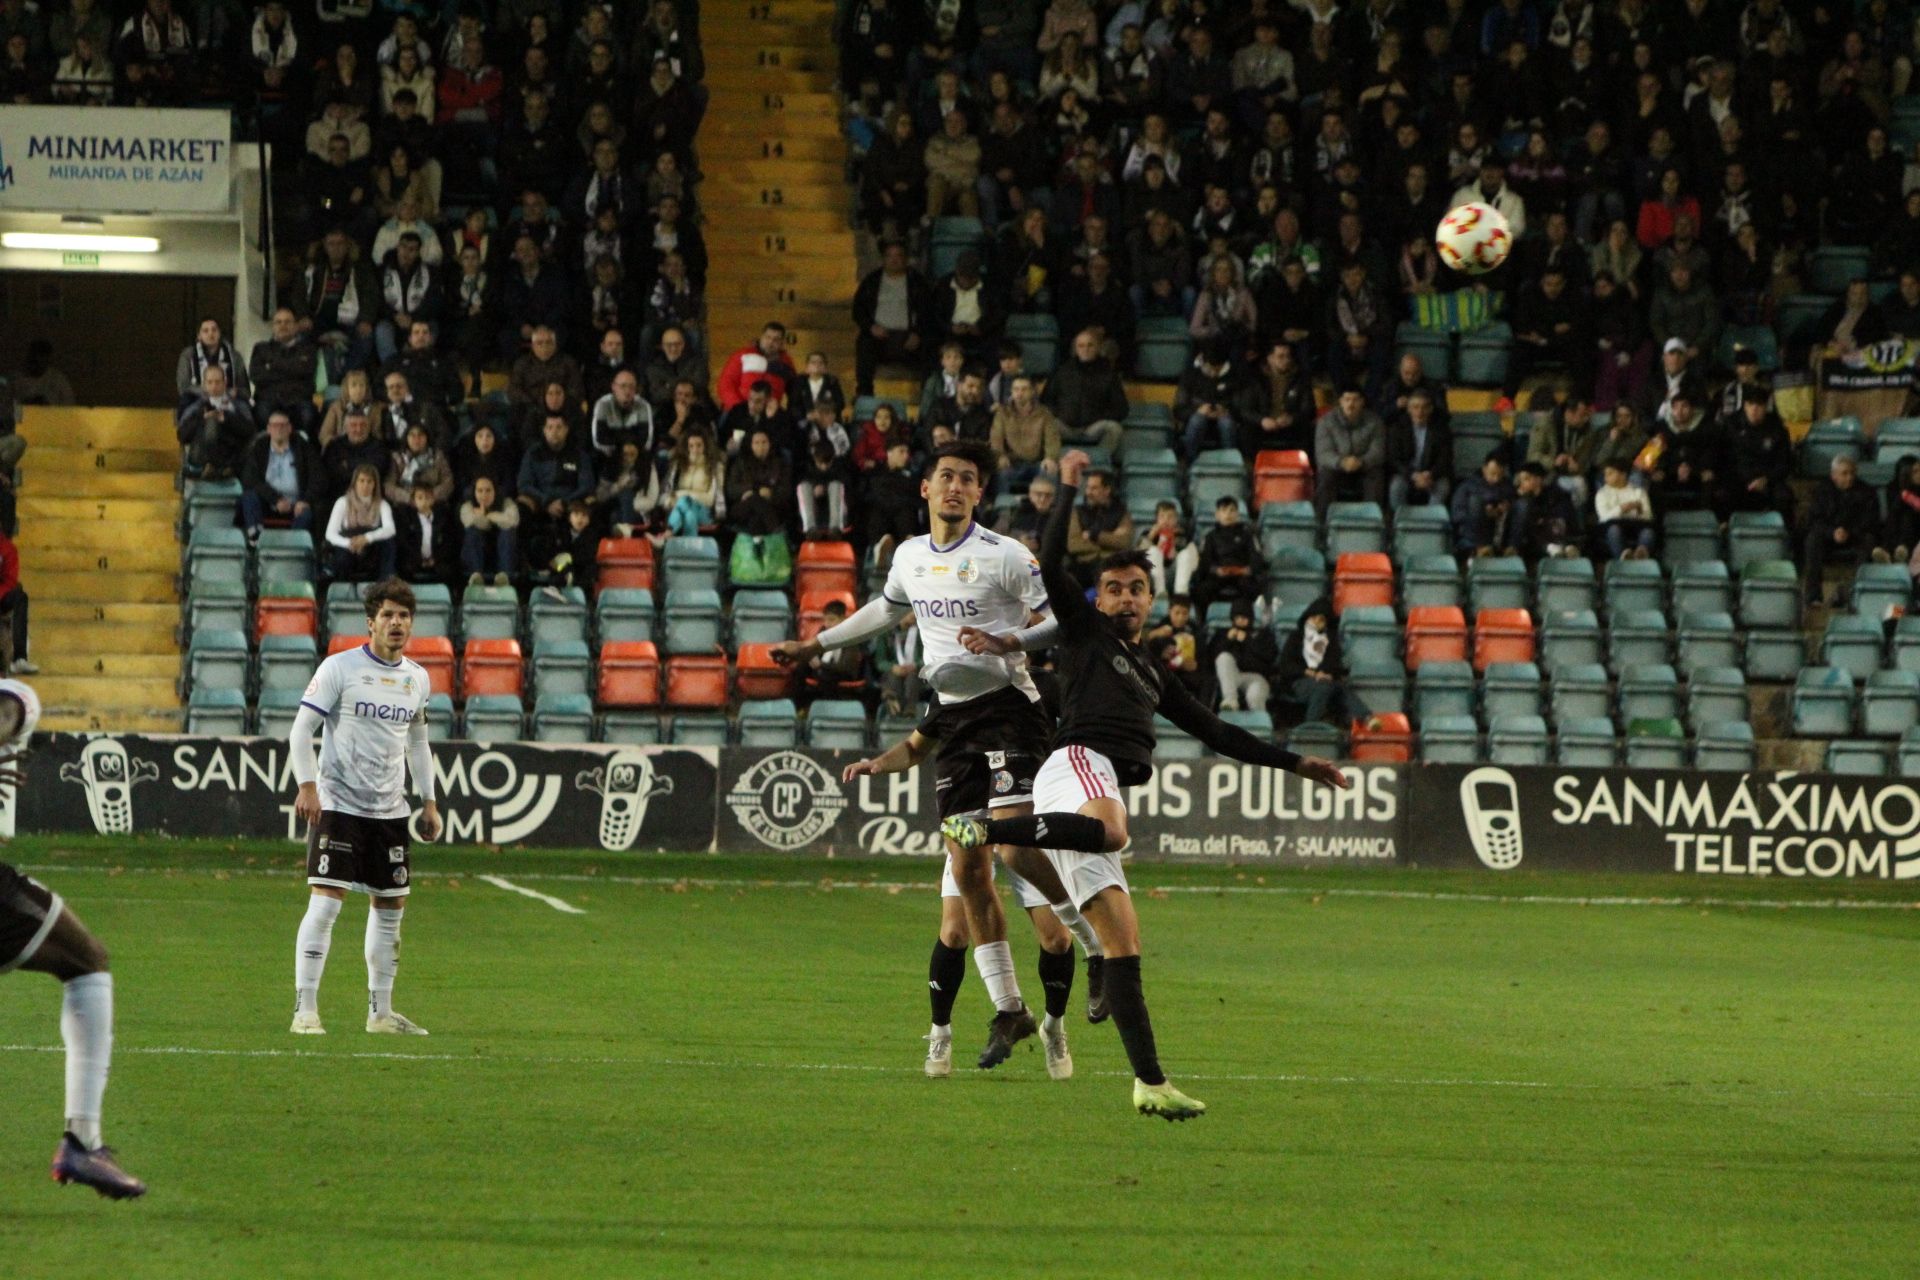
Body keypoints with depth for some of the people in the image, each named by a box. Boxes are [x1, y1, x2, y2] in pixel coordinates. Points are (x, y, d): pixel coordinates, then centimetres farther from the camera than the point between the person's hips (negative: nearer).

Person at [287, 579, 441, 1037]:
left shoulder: (417, 679, 10)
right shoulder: (340, 668, -7)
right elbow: (301, 730, -7)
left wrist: (429, 802, 18)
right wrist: (306, 786, -19)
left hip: (390, 810, 6)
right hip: (337, 805, -6)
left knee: (391, 906, 10)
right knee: (325, 903, -13)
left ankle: (380, 1012, 20)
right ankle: (305, 1011, -10)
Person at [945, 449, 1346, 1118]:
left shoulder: (1152, 672, 34)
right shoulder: (1085, 630, 16)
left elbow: (1217, 733, 38)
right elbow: (1052, 566, 1)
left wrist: (1295, 763, 37)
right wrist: (1069, 489, 5)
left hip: (1102, 787, 7)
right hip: (1078, 761, -7)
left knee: (1123, 942, -2)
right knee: (1110, 831, -43)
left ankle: (1150, 1082, -9)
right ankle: (984, 828, -37)